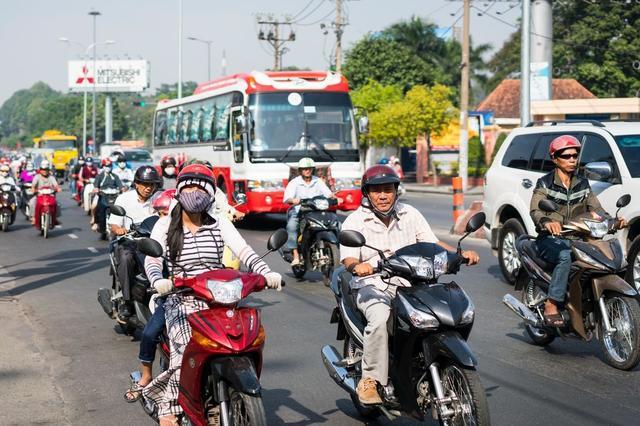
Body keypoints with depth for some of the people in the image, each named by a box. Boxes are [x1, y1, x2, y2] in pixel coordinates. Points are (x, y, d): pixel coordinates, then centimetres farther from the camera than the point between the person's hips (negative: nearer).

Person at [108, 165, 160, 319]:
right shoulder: (124, 198, 6)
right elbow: (113, 225, 1)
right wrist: (118, 230, -24)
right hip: (128, 240, -2)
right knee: (126, 258, -36)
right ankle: (126, 302, -30)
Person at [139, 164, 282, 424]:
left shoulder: (220, 224, 11)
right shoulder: (166, 225, 8)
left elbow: (244, 251, -2)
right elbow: (152, 259, -4)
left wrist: (266, 273, -20)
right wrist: (158, 280, -27)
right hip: (181, 301, -2)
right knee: (186, 353, -24)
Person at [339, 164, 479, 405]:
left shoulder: (410, 214, 13)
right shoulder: (355, 221, 2)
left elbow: (432, 243, 10)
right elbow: (348, 259, -9)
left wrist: (461, 254, -8)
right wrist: (358, 266, -34)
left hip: (410, 285, 3)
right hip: (373, 286, -3)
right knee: (379, 319, -35)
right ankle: (370, 380, -24)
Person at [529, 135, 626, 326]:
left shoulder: (583, 184, 16)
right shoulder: (545, 184, 0)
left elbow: (596, 209, 10)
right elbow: (535, 211, -15)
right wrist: (547, 222, -39)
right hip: (550, 239, -5)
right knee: (566, 256, -37)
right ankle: (551, 305, -33)